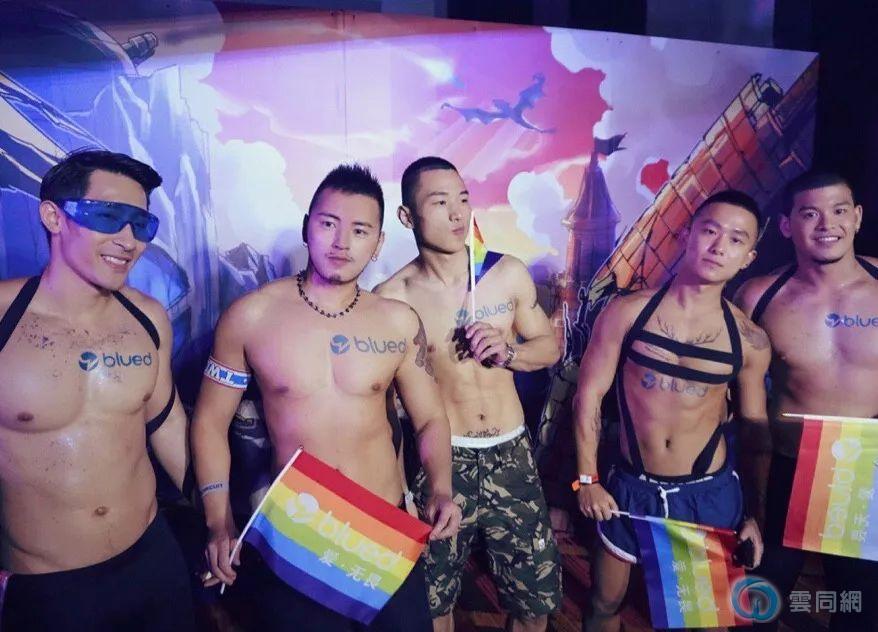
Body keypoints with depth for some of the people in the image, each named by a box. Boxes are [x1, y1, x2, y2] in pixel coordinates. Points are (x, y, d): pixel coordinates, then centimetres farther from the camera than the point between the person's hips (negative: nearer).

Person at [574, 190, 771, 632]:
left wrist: (754, 513, 5)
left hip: (711, 494, 1)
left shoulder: (750, 341, -5)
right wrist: (587, 479, -7)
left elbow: (754, 431, 5)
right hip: (631, 489, -1)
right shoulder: (626, 312, -10)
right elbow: (589, 396, -6)